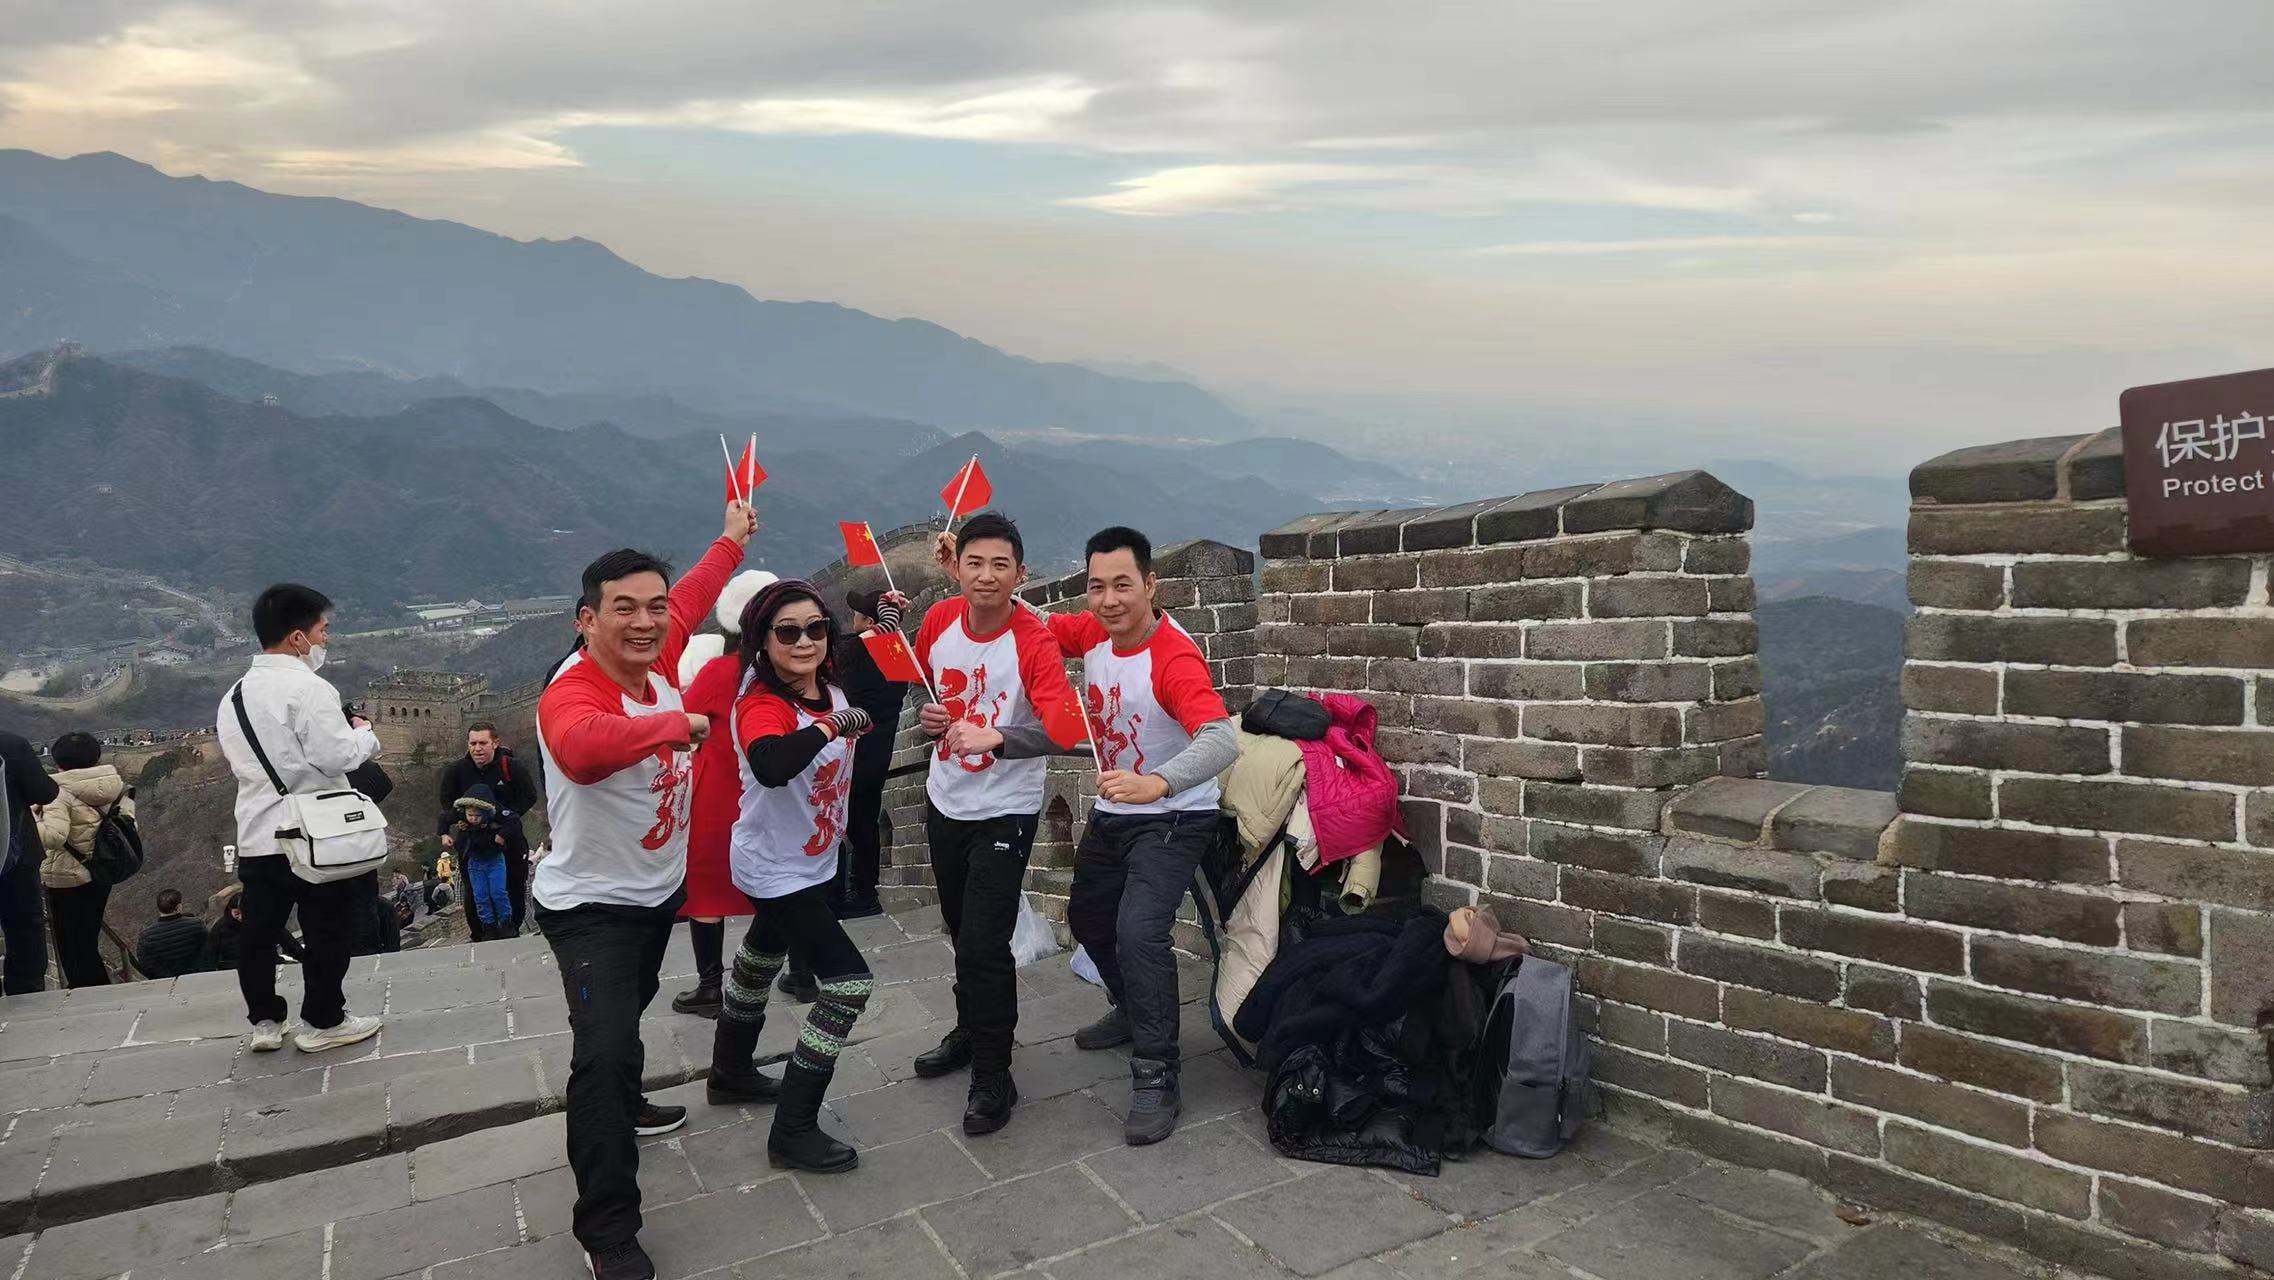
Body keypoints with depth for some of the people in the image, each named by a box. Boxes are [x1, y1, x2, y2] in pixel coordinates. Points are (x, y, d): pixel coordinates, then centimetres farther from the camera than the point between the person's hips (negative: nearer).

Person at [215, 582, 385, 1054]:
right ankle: (322, 1022, 13)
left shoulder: (234, 696, 11)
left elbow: (236, 760, 21)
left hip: (255, 837, 8)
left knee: (259, 930, 14)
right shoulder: (309, 689, -16)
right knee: (328, 930, 5)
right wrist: (364, 733, -4)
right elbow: (337, 757, -21)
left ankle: (264, 1020, 24)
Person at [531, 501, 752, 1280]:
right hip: (591, 906, -8)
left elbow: (692, 600, 12)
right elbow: (582, 748, -58)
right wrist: (678, 722, -45)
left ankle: (619, 1106, 57)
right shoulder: (570, 694, -32)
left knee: (629, 1013, 30)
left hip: (661, 888, 8)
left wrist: (731, 540, 25)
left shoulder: (656, 657, -10)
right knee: (605, 1049, -16)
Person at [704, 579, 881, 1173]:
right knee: (849, 983, -13)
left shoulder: (827, 689, -7)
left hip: (810, 862, 9)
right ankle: (793, 1132, -1)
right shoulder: (762, 705, -30)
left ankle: (730, 1073, 52)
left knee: (762, 957, 27)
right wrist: (832, 725, -43)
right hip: (777, 871, -9)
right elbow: (770, 766, -53)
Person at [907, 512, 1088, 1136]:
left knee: (984, 945, -7)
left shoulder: (1035, 643, -24)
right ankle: (970, 1030, 46)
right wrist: (928, 716, -5)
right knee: (960, 929, 23)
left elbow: (1065, 728, -37)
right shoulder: (939, 621, -8)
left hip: (1004, 811, -6)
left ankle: (993, 1077, 12)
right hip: (945, 800, 6)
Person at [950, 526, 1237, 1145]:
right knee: (1087, 918, 23)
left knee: (1138, 931, -25)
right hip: (1112, 812, 8)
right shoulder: (1093, 633, -8)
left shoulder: (1174, 658, -30)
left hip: (1172, 818, -8)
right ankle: (1135, 1013, 48)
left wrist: (1156, 784, -61)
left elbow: (1223, 740, -44)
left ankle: (1156, 1079, -10)